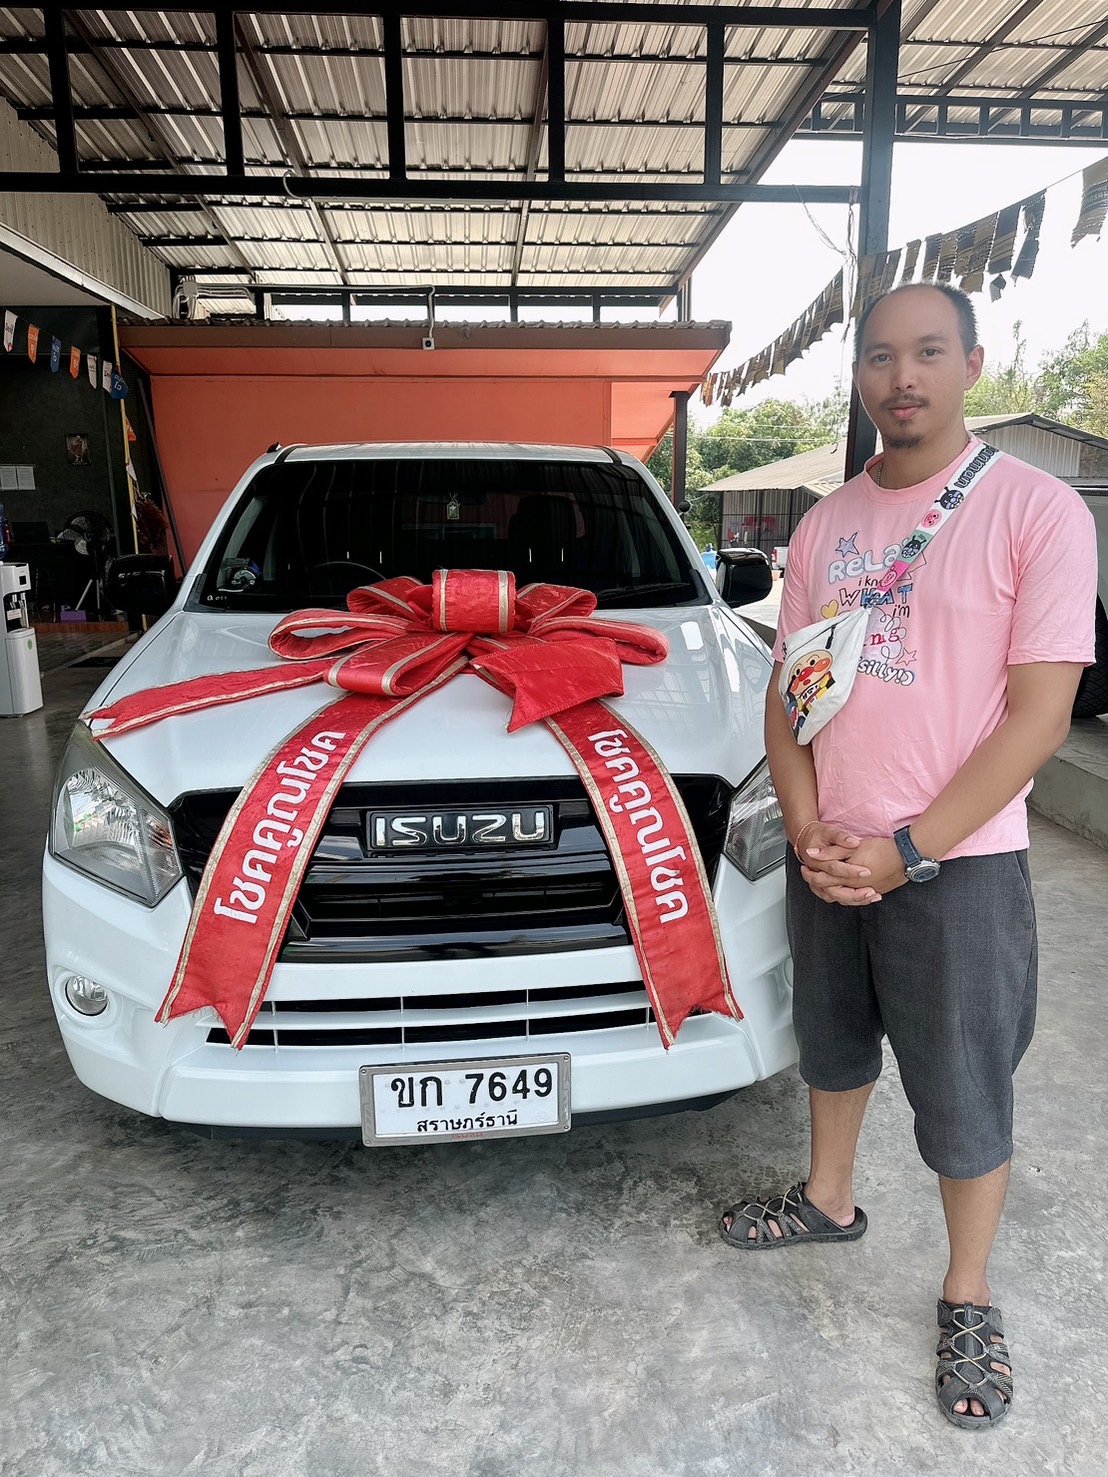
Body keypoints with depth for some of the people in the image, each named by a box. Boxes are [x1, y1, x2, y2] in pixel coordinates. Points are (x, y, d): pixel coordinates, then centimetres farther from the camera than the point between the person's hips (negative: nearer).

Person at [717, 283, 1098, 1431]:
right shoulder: (824, 525, 6)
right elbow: (785, 688, 6)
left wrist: (905, 851, -17)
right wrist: (807, 828, -8)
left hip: (958, 861, -4)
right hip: (826, 851, 5)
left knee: (964, 1094, 9)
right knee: (833, 1041, 22)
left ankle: (968, 1302, 33)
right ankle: (828, 1200, 48)